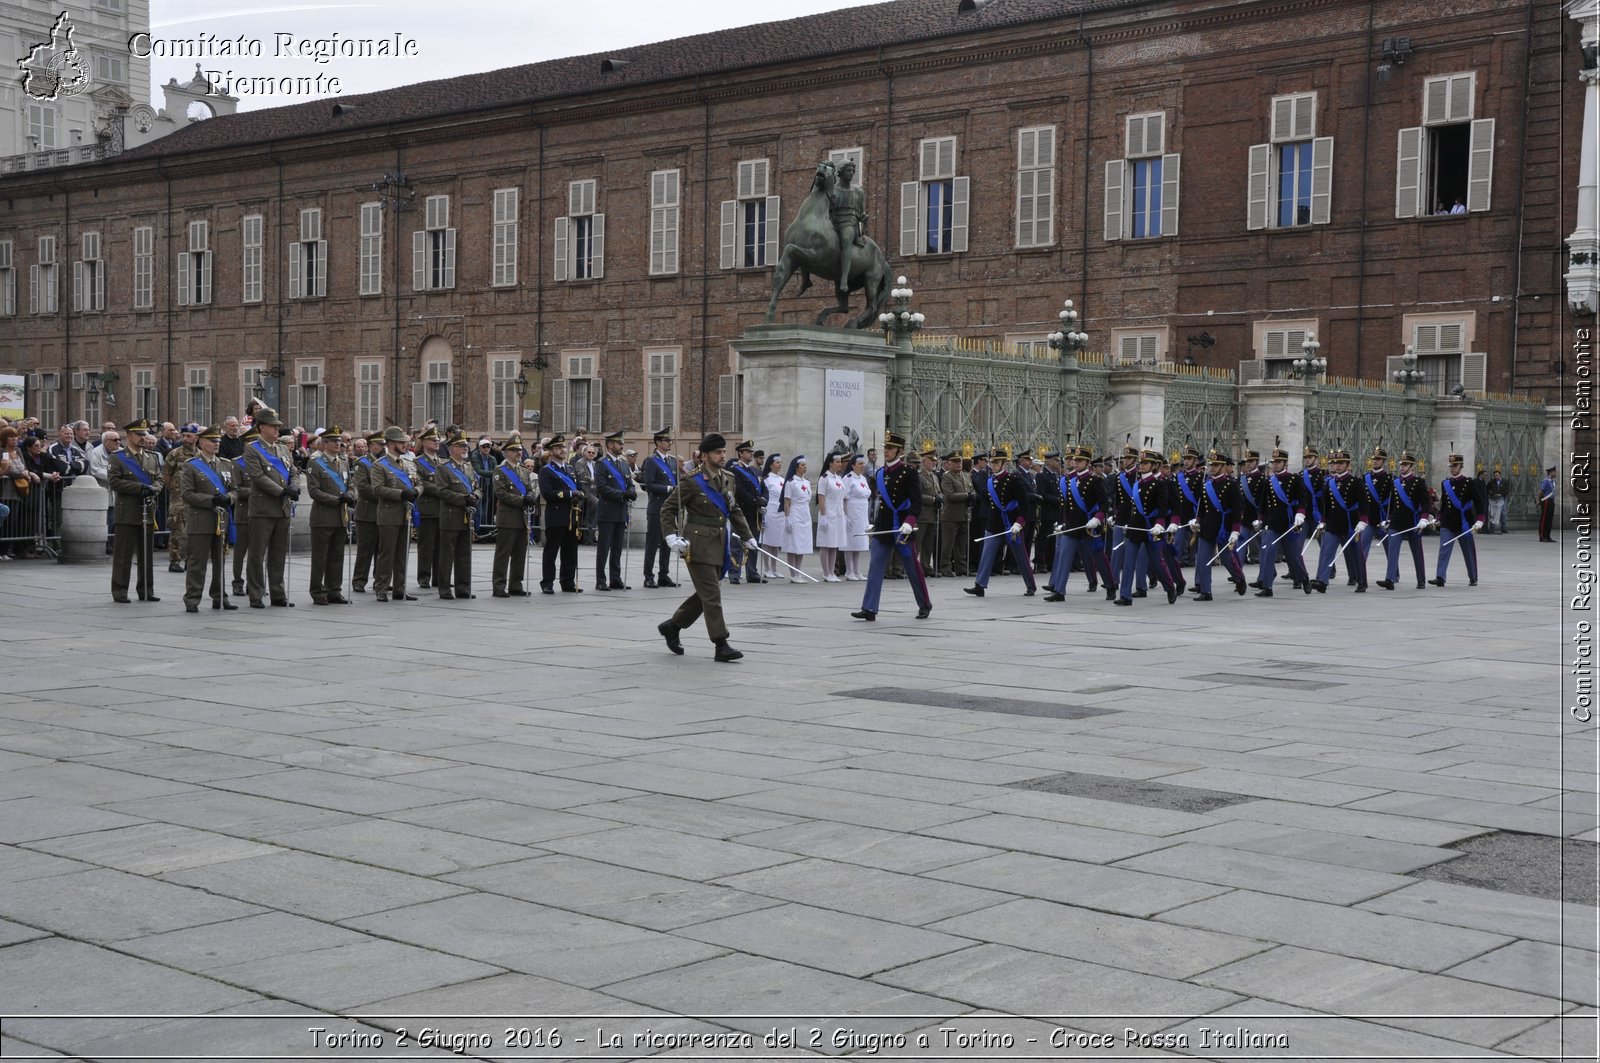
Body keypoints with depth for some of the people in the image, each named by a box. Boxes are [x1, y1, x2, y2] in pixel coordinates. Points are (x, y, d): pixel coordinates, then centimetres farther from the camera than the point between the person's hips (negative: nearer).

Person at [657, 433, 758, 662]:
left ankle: (672, 626, 31)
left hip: (719, 546, 7)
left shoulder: (728, 479, 11)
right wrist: (674, 537, -15)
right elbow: (667, 508, -5)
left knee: (704, 594, 13)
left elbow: (734, 511, 23)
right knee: (712, 596, -9)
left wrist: (746, 536, 20)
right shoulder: (691, 482, -9)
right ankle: (721, 646, -6)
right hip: (698, 545, -7)